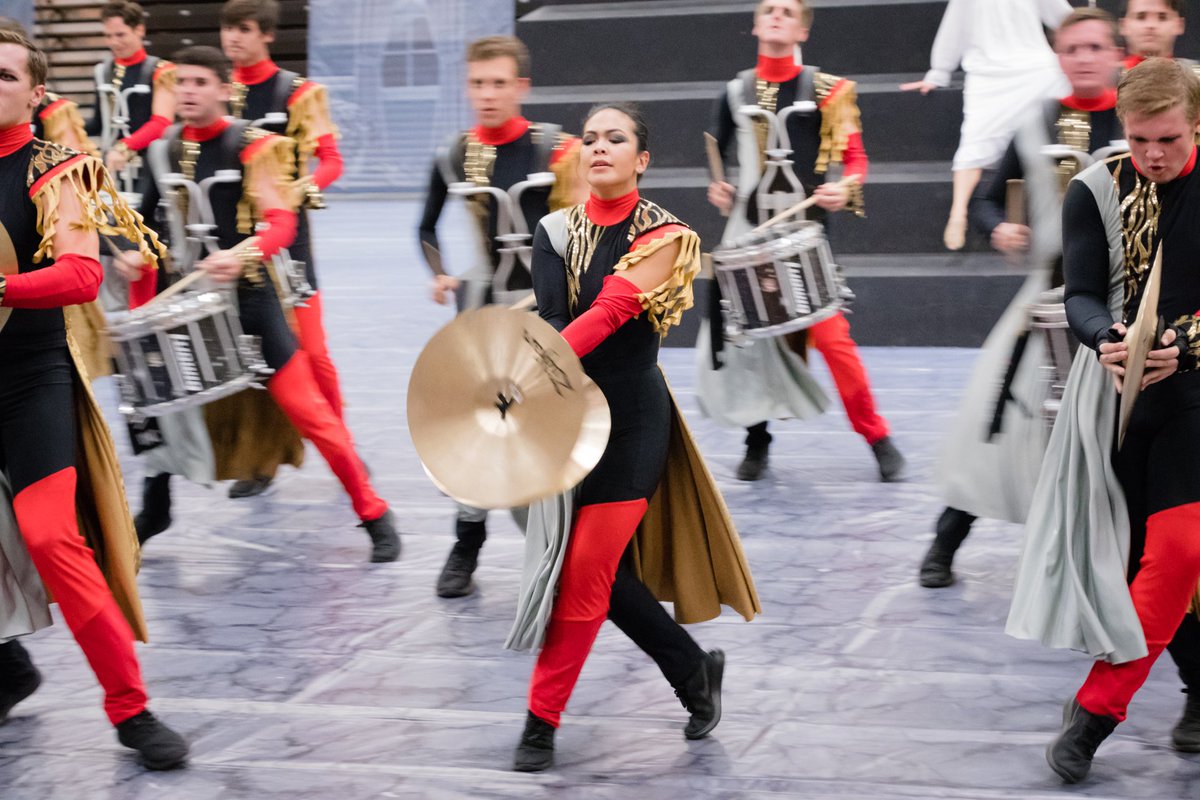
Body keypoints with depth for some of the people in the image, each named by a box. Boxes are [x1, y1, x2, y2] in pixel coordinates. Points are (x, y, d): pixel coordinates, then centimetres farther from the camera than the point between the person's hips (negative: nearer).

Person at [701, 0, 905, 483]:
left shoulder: (823, 90, -2)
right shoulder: (736, 92, 7)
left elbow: (854, 157, -2)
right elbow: (715, 152, 19)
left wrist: (845, 190, -21)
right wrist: (716, 186, 1)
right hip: (747, 231, 4)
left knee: (831, 335, -11)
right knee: (741, 334, 1)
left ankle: (877, 438, 3)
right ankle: (757, 438, 19)